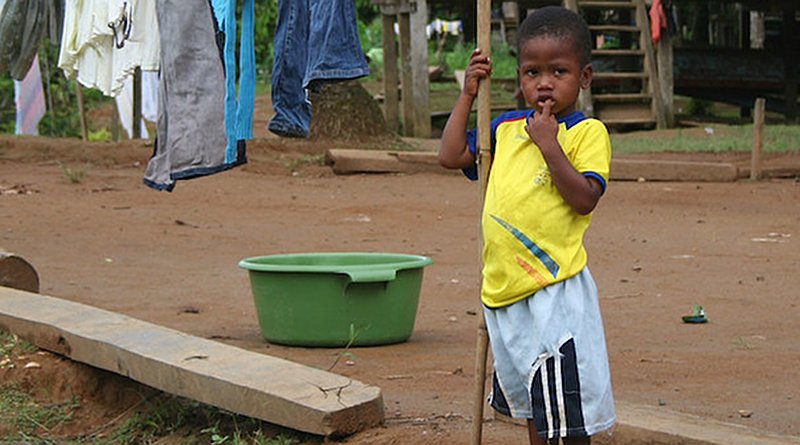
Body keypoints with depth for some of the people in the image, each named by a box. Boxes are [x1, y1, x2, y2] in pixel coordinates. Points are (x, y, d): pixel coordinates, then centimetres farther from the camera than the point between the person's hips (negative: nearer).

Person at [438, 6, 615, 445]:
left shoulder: (587, 132, -7)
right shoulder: (505, 128, 12)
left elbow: (585, 199, -17)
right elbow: (450, 156, 12)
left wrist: (549, 145, -22)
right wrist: (467, 94, 9)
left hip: (555, 292, -7)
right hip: (504, 289, 7)